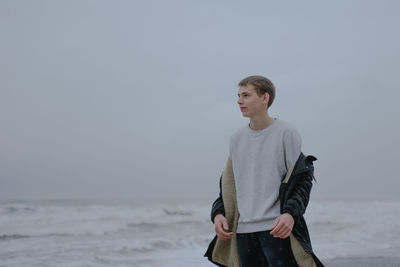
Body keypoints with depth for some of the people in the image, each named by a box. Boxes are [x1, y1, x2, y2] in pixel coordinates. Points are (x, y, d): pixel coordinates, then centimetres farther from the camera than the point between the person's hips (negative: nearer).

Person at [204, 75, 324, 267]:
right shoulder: (236, 138, 14)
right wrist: (218, 213, 4)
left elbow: (301, 179, -4)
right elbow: (228, 183, 19)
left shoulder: (286, 132, -1)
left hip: (277, 229, -5)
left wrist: (290, 214, -19)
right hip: (243, 230, 5)